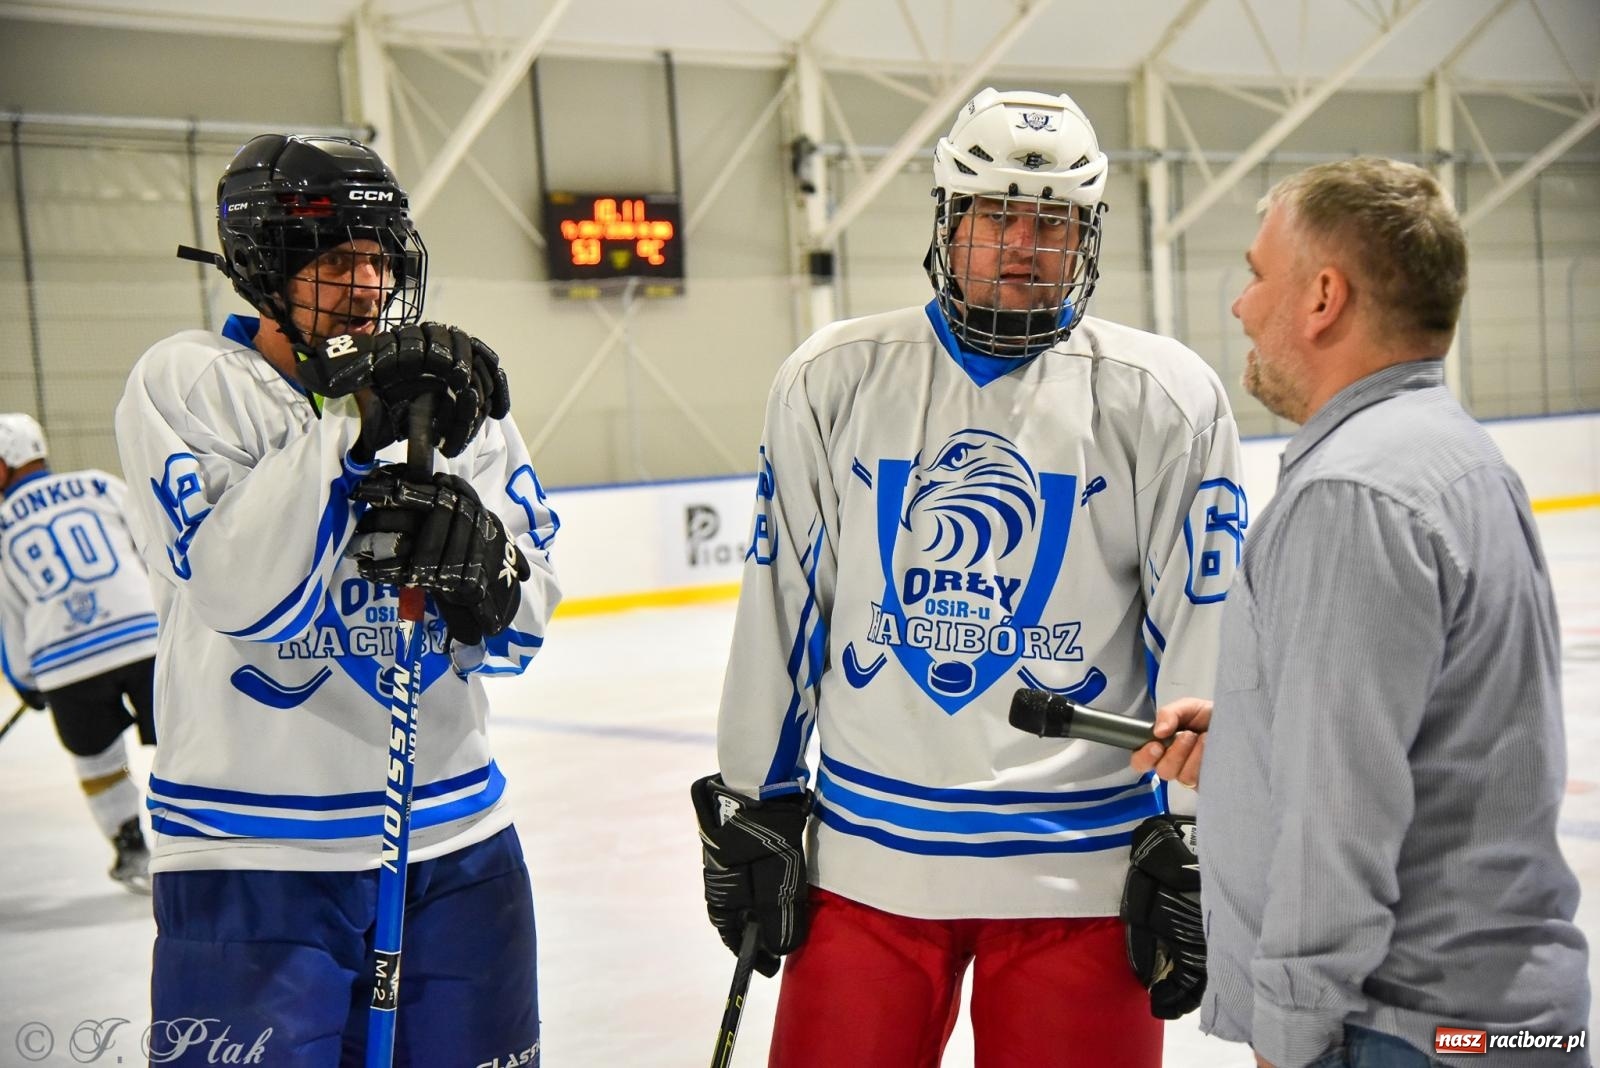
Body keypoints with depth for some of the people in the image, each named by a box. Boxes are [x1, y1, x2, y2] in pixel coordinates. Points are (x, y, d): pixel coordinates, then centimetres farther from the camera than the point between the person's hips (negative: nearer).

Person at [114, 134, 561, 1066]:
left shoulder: (450, 387, 6)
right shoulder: (186, 383, -5)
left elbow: (518, 635, 4)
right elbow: (245, 600, -20)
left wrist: (481, 564, -18)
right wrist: (347, 420, -25)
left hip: (458, 846, 4)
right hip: (252, 857, -4)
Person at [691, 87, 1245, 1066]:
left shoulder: (1166, 396, -2)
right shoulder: (834, 379, 3)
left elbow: (1204, 627, -2)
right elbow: (781, 605, 7)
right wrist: (750, 803, 8)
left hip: (1081, 865, -1)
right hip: (864, 849, 2)